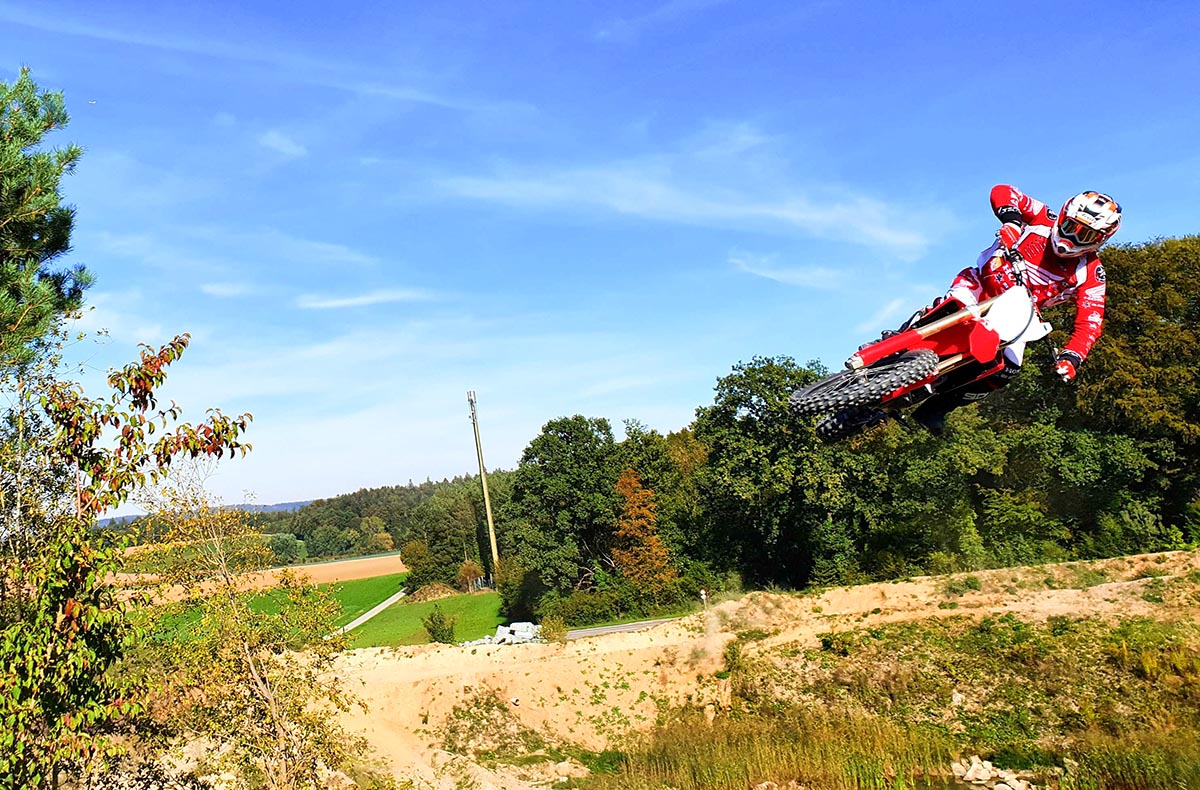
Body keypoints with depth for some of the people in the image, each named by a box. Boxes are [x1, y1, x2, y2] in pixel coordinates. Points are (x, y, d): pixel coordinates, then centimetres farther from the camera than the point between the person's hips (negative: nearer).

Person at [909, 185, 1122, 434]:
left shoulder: (1091, 273, -7)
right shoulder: (1045, 221, -7)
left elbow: (1090, 323, -15)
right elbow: (1002, 192, -9)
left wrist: (1072, 357, -32)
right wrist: (1011, 220, -30)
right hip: (982, 283, -1)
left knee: (1006, 370, -19)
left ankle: (935, 408, -7)